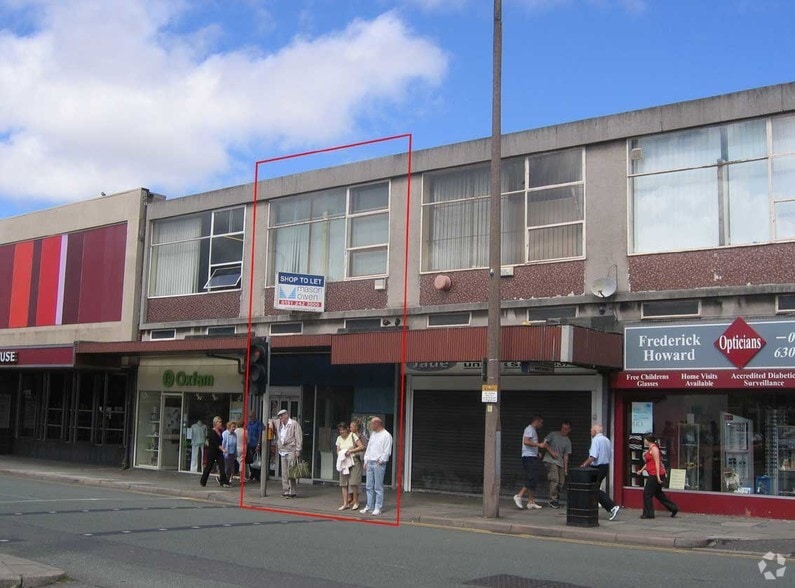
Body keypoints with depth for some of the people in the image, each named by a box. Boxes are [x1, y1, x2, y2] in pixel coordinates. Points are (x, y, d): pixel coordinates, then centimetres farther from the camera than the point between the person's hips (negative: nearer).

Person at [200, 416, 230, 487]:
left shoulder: (220, 431, 8)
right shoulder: (211, 432, -14)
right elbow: (215, 442, -25)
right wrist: (222, 449, -33)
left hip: (219, 451, 6)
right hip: (212, 451, -6)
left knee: (222, 465, -8)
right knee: (209, 466, 5)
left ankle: (223, 481, -11)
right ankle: (203, 481, 21)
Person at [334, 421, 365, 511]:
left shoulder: (353, 435, -5)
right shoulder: (339, 438, 10)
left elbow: (361, 447, -9)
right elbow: (337, 450, 13)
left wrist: (351, 451, -15)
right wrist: (341, 454, -9)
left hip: (354, 461, -5)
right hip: (344, 462, 5)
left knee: (353, 482, -9)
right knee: (343, 483, 1)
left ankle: (356, 502, 3)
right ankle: (345, 503, 5)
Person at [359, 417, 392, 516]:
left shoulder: (386, 435, -8)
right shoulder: (373, 434, 17)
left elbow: (387, 452, -12)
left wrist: (380, 461, -13)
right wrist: (366, 461, 14)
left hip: (379, 464, -7)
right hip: (370, 463, 8)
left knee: (378, 487, -4)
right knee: (369, 487, 9)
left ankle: (378, 508, 0)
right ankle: (369, 506, 16)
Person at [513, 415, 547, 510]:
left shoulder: (533, 430, 23)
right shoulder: (530, 429, -8)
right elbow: (526, 441, -22)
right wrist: (539, 445, -20)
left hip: (532, 457, 10)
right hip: (529, 457, -10)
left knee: (532, 480, 7)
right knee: (531, 479, -15)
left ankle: (531, 502, 7)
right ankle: (519, 496, -13)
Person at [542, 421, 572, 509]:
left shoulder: (568, 441, 12)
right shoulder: (553, 434, 2)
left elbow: (566, 455, 10)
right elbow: (545, 443, 1)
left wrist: (566, 468, 4)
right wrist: (552, 452, -10)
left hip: (560, 462, 5)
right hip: (550, 461, -5)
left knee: (561, 482, 3)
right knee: (554, 480, -16)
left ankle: (555, 499, 17)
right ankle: (553, 500, -11)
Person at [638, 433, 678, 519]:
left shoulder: (654, 449, -14)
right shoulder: (650, 449, 16)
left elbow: (657, 463, -19)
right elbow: (648, 462, 26)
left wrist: (658, 476, -22)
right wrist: (642, 470, 22)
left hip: (655, 475, -10)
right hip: (653, 475, 10)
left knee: (647, 493, -4)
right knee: (658, 493, 16)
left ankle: (648, 514, 2)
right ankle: (673, 508, 21)